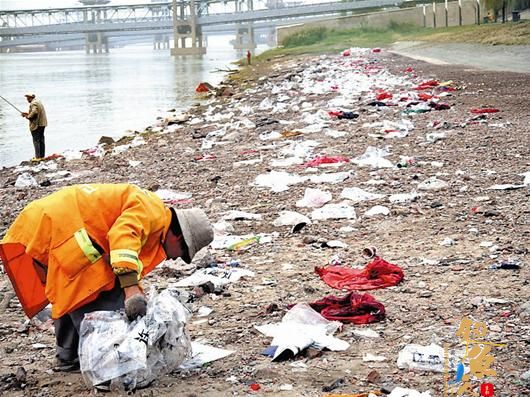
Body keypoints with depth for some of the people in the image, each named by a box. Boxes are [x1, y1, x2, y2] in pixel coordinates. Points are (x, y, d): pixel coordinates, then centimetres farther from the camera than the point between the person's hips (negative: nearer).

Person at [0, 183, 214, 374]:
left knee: (69, 295, 24)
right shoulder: (152, 210, -9)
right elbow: (123, 235, -28)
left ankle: (68, 358, 35)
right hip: (59, 226, -11)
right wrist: (132, 289, -34)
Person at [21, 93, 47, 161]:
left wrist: (28, 117, -14)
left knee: (36, 141, -4)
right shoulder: (38, 101, 16)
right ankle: (42, 156, 17)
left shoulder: (33, 103, -16)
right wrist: (28, 113, 17)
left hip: (36, 124, -10)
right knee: (41, 140, 13)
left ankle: (38, 157, -4)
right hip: (42, 123, 10)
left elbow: (34, 112, -30)